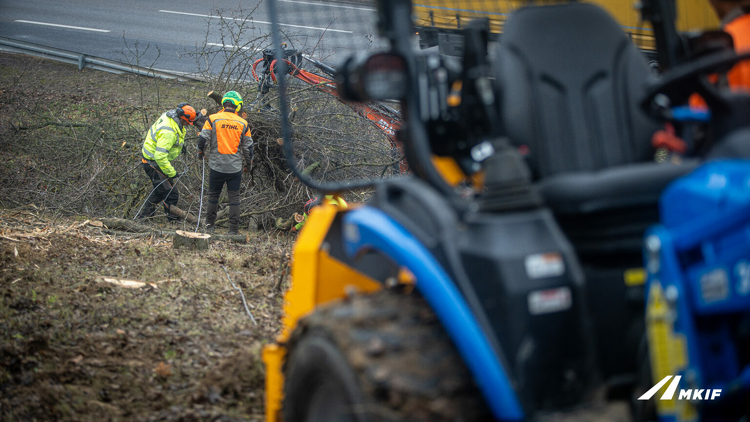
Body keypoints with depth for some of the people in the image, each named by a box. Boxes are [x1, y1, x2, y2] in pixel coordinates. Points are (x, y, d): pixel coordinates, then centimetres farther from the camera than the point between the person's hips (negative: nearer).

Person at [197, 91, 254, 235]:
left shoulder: (213, 119, -6)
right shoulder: (243, 123, 1)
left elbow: (203, 138, -5)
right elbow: (248, 146, 6)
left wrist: (201, 152, 15)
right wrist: (248, 164, 20)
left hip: (217, 166, -1)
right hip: (235, 168, 1)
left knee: (213, 196, 13)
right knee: (234, 198, 6)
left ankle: (210, 225, 20)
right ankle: (234, 229, 6)